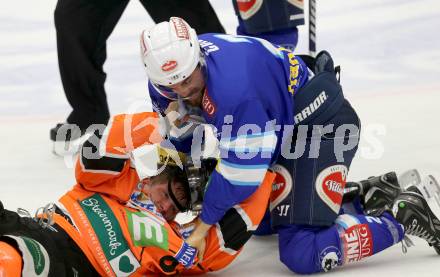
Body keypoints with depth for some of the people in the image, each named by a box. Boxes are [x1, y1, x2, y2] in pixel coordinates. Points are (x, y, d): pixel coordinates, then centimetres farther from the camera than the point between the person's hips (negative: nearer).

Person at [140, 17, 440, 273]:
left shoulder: (232, 85, -36)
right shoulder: (170, 75, -8)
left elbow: (242, 169, -29)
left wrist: (205, 222, -17)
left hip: (322, 125, -10)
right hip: (282, 128, 10)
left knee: (302, 256, -18)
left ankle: (403, 217, -4)